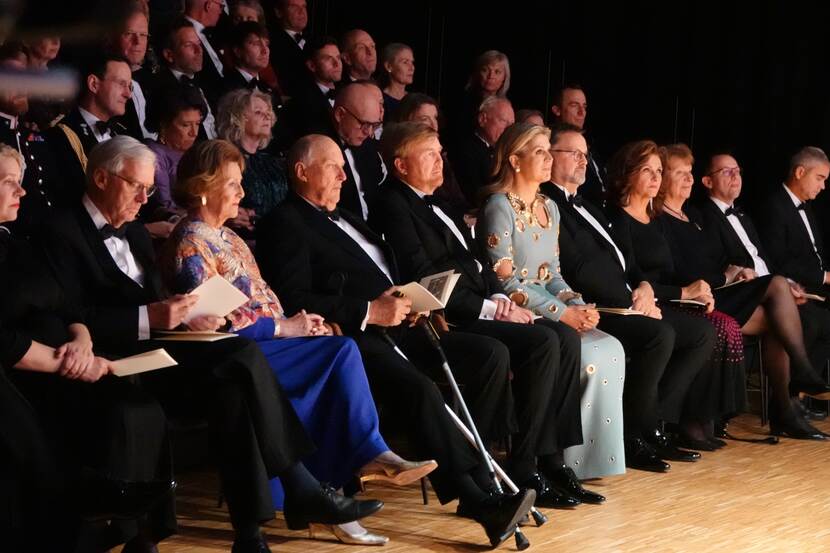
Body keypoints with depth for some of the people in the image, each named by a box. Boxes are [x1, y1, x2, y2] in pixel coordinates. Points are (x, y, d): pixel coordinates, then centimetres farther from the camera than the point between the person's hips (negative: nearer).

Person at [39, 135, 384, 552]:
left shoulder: (135, 234, 24)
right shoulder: (64, 233, -2)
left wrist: (183, 317, -1)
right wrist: (150, 318, -22)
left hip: (157, 350, 7)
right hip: (118, 365, -7)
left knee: (231, 388, -24)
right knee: (242, 358, -25)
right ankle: (300, 490, -19)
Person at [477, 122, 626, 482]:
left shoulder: (549, 208, 16)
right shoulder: (499, 208, -8)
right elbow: (505, 282, -15)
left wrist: (578, 304, -4)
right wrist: (562, 313, -17)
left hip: (547, 312, 7)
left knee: (612, 349, -16)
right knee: (590, 356, -24)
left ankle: (595, 452, -9)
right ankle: (568, 456, -11)